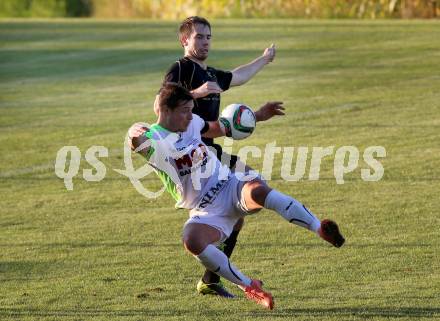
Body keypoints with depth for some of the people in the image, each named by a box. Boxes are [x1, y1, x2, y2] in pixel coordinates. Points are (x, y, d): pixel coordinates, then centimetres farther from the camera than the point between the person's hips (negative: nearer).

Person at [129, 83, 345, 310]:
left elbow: (218, 129, 30)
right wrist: (135, 134, -59)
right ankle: (249, 287, -21)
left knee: (259, 191, -35)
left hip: (230, 187, 2)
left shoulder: (191, 123, 8)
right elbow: (137, 142, -35)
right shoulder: (153, 140, -10)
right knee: (192, 242, -35)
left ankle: (321, 230, -32)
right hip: (206, 212, -2)